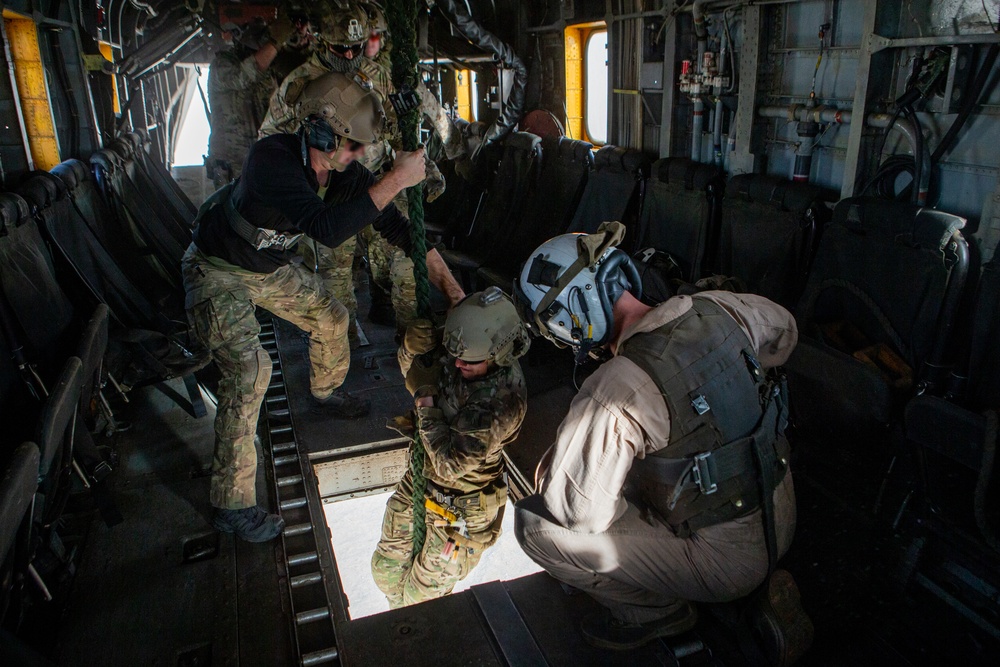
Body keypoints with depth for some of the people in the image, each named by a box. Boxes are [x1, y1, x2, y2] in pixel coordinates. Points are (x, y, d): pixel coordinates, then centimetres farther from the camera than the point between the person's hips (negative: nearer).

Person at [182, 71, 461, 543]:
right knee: (249, 368, -20)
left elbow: (394, 224, -8)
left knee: (331, 318, 12)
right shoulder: (272, 158, -36)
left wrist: (446, 278, -13)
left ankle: (326, 393, 45)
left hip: (273, 266, 7)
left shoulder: (343, 172, -14)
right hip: (218, 270, -7)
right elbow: (327, 228, -48)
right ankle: (232, 503, -9)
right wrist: (395, 180, -45)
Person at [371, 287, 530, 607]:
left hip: (460, 507, -6)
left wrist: (425, 398, -30)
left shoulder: (503, 400, -34)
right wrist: (411, 349, -21)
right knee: (386, 569, 21)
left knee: (422, 597, 12)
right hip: (421, 478, 6)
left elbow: (450, 466, -33)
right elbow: (411, 369, 3)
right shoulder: (460, 352, -16)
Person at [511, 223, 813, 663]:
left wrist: (549, 471, -5)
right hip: (784, 517, 8)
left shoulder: (616, 392, -30)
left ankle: (656, 612, 14)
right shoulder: (718, 309, -8)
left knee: (535, 524, -8)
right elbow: (784, 330, 14)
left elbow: (581, 511, -26)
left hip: (727, 557, -7)